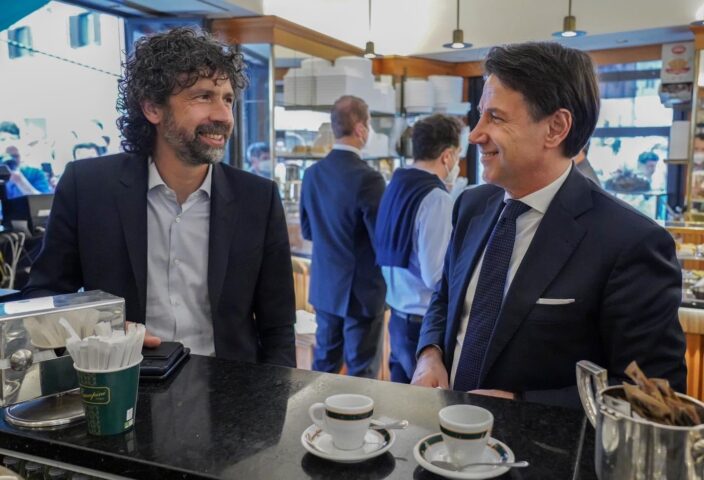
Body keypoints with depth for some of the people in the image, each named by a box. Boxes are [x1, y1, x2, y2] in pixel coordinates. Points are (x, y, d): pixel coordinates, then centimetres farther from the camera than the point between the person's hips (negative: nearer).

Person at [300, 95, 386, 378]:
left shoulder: (312, 174, 0)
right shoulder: (367, 178, -20)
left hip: (324, 287, 7)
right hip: (361, 291, -6)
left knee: (324, 364, 19)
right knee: (361, 374, 6)